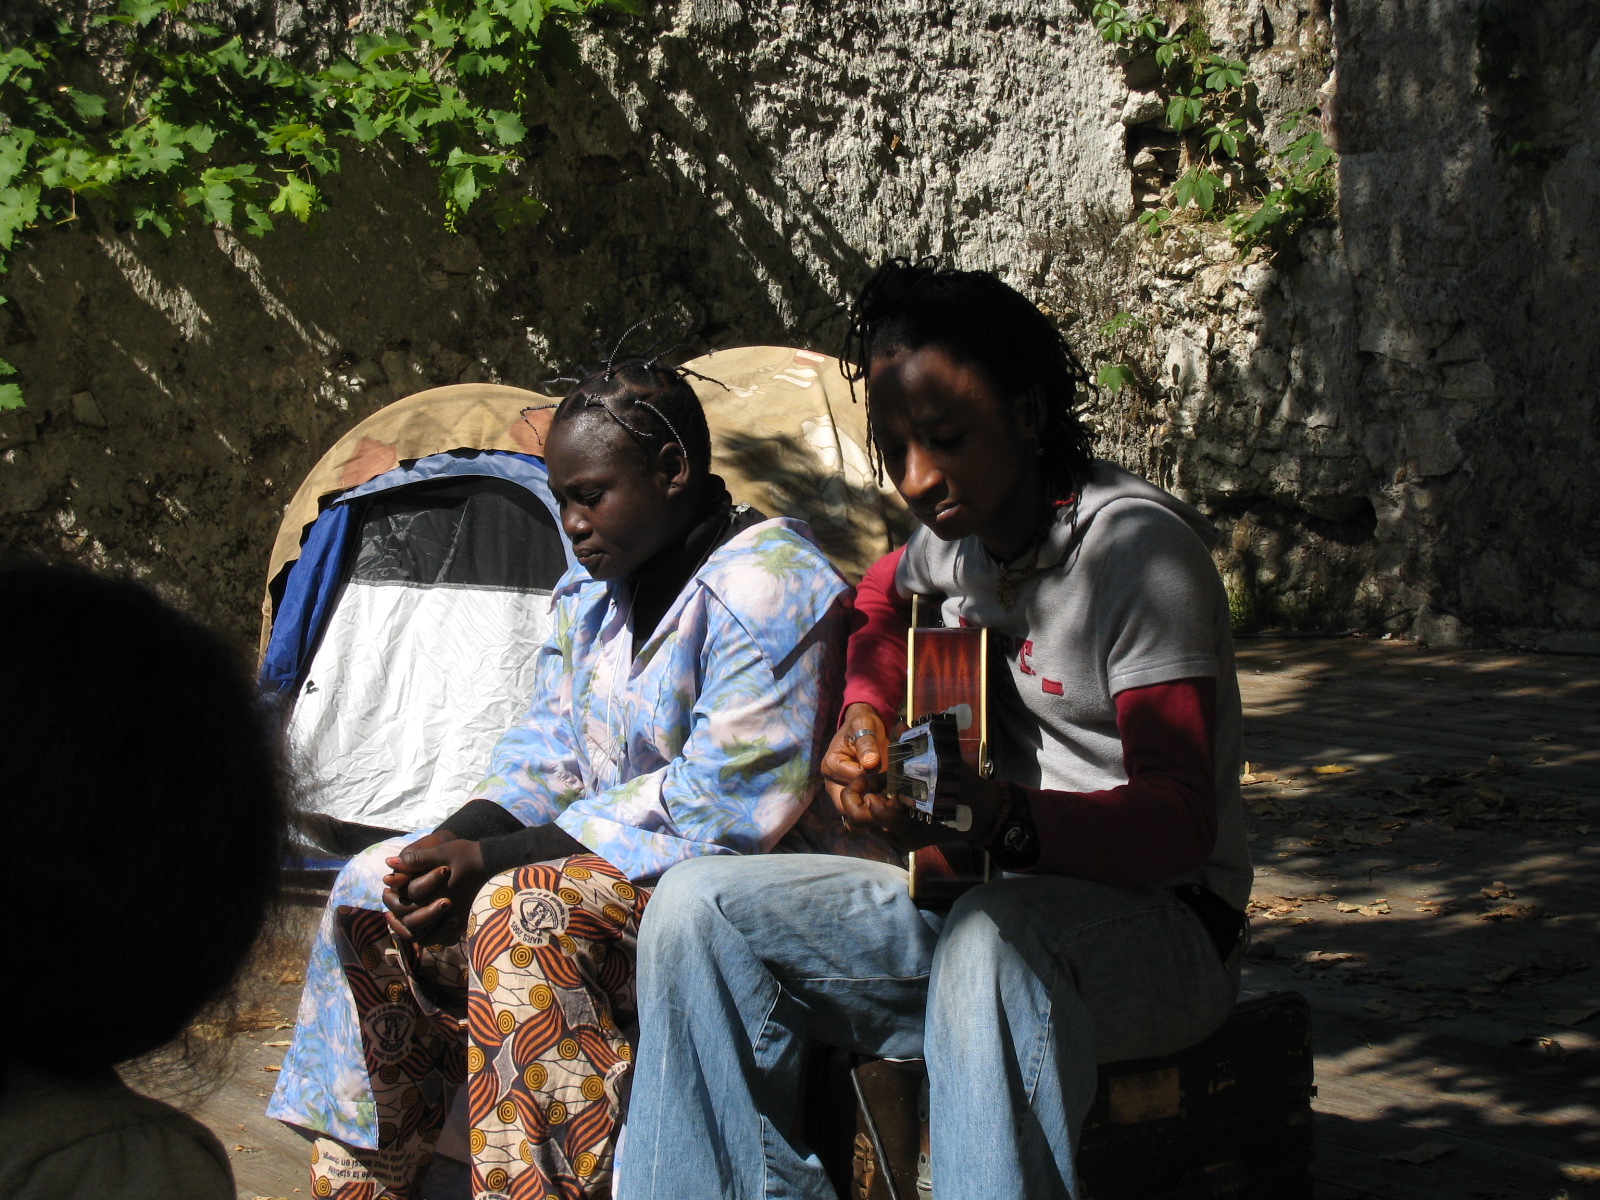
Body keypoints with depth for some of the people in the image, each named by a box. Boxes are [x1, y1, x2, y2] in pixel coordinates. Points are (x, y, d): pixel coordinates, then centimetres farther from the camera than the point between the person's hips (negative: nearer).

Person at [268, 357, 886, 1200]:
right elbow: (546, 745, 14)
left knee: (525, 914, -34)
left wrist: (500, 857, -24)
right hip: (603, 855, 9)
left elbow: (723, 801, -24)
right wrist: (459, 840, -10)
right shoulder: (594, 586, 11)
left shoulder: (766, 585, -18)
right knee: (377, 888, 0)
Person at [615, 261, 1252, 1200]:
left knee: (992, 940, -43)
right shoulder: (961, 534, 8)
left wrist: (998, 816, -38)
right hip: (982, 891, 8)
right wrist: (866, 712, 13)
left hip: (1155, 919, -7)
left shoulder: (1139, 548, -15)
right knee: (701, 907, -10)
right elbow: (881, 604, 35)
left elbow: (1177, 821, -21)